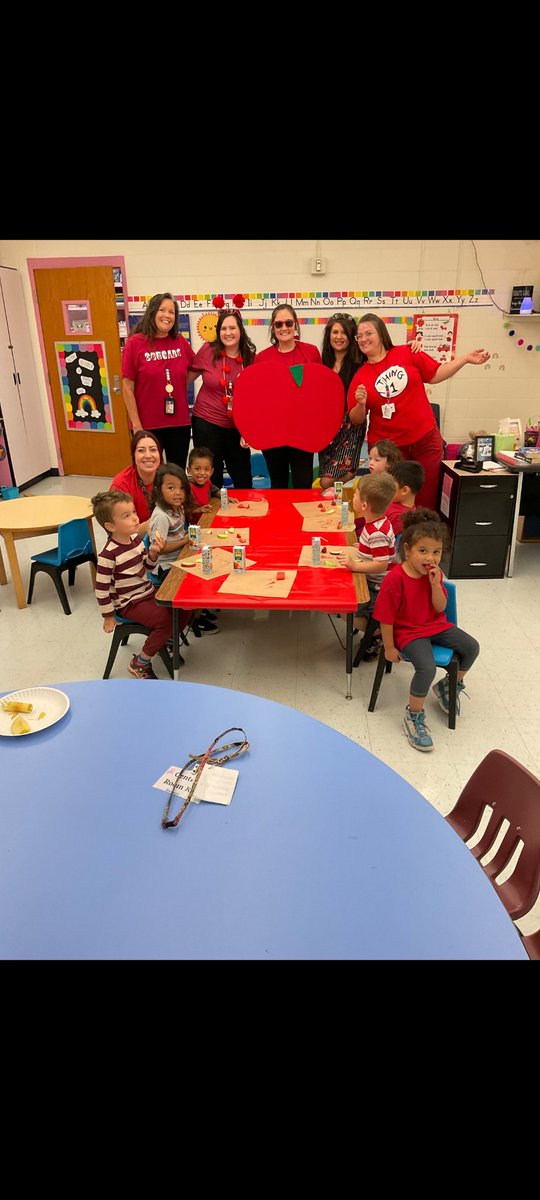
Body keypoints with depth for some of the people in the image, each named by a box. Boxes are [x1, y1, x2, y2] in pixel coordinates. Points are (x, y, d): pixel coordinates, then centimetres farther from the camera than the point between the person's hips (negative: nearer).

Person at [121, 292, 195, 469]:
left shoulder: (181, 342, 3)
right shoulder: (135, 343, -8)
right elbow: (128, 388, -8)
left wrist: (178, 386, 6)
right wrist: (136, 425, -11)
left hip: (180, 423, 4)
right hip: (148, 425, -4)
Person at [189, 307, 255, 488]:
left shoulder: (251, 358, 0)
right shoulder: (208, 351, -5)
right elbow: (188, 378, 5)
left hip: (238, 427, 2)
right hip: (207, 424, -2)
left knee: (244, 480, 11)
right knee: (211, 481, 6)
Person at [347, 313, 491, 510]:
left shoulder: (407, 353, 0)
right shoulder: (360, 377, 0)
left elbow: (435, 375, 6)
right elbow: (356, 420, 1)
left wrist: (465, 358, -2)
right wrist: (361, 404, -19)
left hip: (425, 440, 1)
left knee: (427, 499, 7)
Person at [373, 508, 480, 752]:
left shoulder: (435, 574, -3)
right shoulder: (395, 579, -24)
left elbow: (440, 608, -4)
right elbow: (386, 618, -18)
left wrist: (435, 584, -19)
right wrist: (389, 648, -14)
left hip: (436, 625, 7)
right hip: (409, 632, -7)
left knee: (472, 647, 0)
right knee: (427, 667, -29)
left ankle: (449, 686, 26)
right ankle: (413, 716, -6)